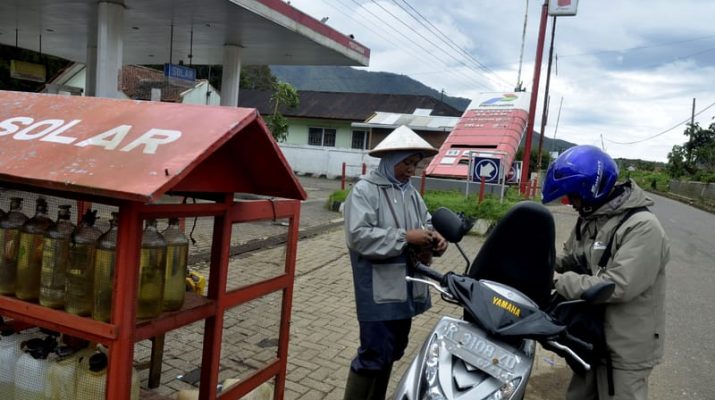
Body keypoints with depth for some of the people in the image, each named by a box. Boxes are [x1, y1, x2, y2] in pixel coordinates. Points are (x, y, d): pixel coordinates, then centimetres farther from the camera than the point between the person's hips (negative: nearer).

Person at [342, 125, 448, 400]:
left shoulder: (411, 193, 13)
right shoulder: (365, 190, -12)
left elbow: (426, 223, 18)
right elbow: (359, 236, -22)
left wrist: (434, 237, -6)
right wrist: (404, 237, -22)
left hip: (405, 288, 8)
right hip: (379, 290, -8)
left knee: (393, 351, 18)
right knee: (375, 354, -5)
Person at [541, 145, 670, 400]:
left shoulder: (642, 227, -24)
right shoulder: (590, 218, 5)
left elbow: (619, 285, -31)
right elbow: (571, 258, 12)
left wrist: (558, 281, -25)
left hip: (625, 346, -8)